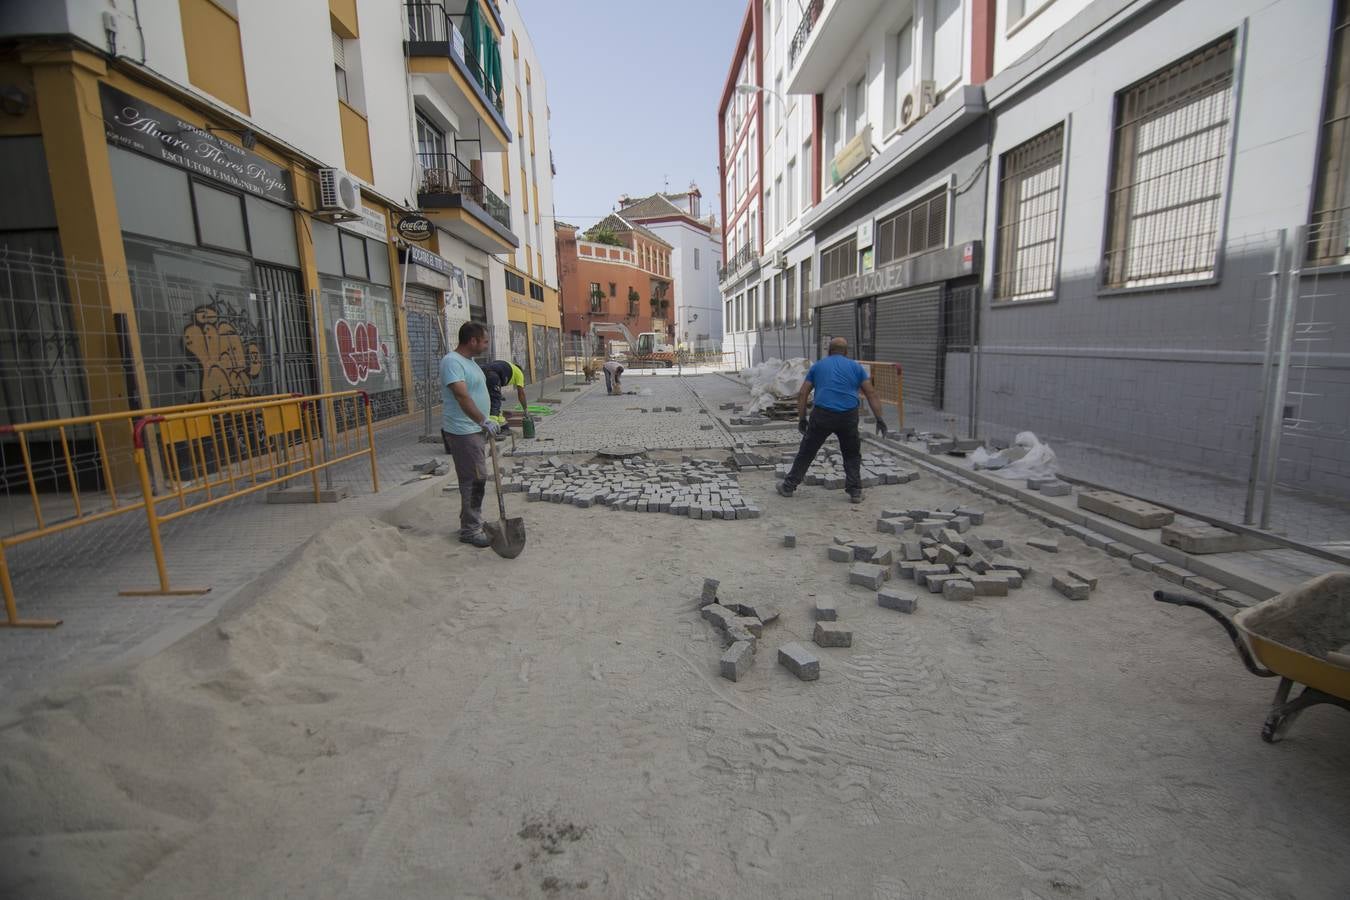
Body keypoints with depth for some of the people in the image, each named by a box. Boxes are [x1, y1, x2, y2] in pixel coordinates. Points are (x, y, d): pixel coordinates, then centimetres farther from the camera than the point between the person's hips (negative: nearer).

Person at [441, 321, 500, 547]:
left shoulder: (469, 361, 15)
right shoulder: (452, 361, -17)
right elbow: (462, 396, -28)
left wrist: (485, 424, 23)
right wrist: (483, 421, -34)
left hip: (475, 430, 10)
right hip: (463, 433, -10)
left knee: (475, 479, 15)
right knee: (475, 480, -7)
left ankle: (472, 523, 26)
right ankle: (470, 530, 2)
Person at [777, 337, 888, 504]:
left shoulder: (817, 366, 16)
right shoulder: (855, 367, 14)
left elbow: (802, 394, 11)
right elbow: (871, 393, 6)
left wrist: (801, 419, 15)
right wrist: (879, 419, 7)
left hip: (822, 415, 0)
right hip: (849, 417, 0)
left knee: (806, 452, 12)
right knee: (852, 455, 18)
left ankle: (789, 486, 19)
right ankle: (855, 492, 14)